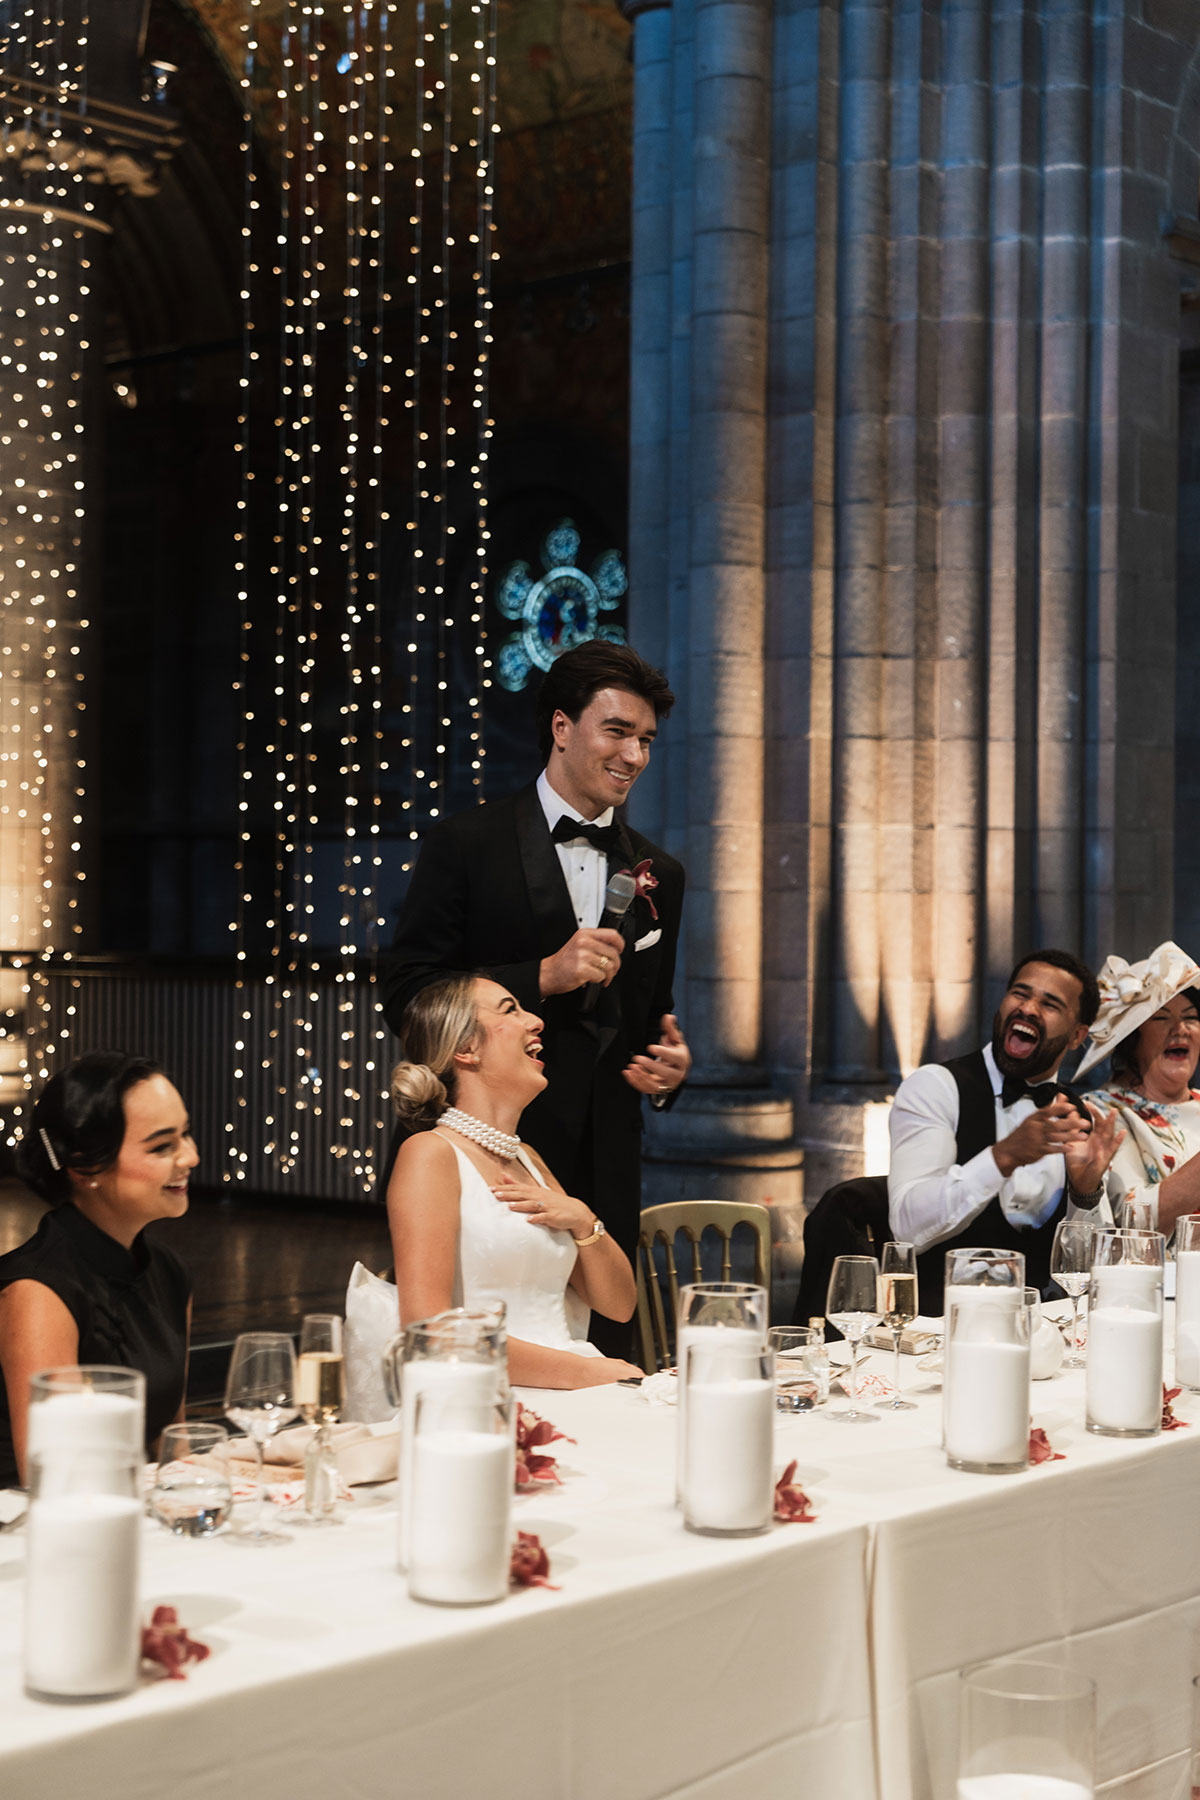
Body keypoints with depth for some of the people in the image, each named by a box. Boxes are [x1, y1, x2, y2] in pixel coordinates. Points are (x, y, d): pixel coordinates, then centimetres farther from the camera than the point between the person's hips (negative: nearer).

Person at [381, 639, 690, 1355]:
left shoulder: (659, 874, 14)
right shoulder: (466, 846, -2)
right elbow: (407, 998, -7)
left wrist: (670, 1067, 0)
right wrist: (544, 976, -16)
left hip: (606, 1167, 5)